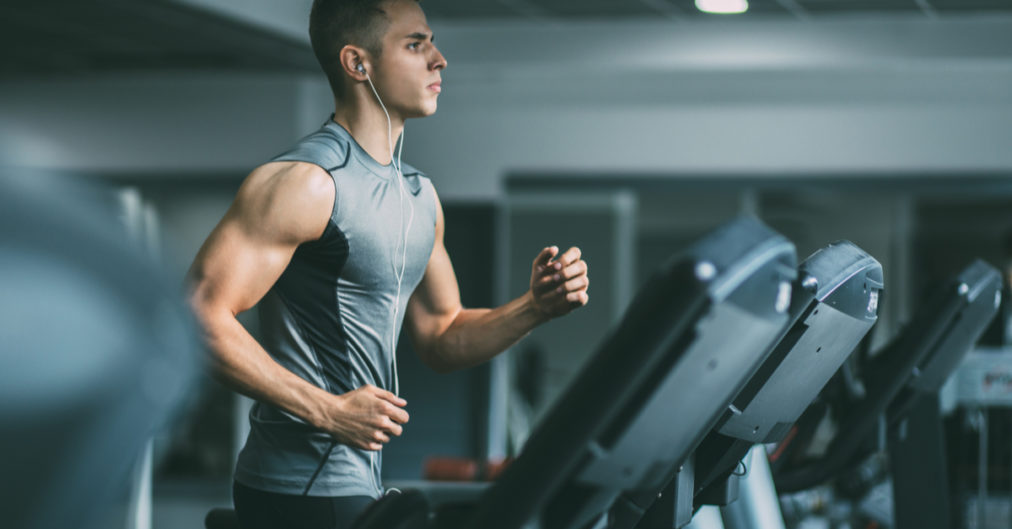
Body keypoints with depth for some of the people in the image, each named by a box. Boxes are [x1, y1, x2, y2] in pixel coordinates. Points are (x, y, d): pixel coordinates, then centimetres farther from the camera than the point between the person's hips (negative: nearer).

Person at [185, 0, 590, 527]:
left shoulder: (418, 195, 14)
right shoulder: (305, 183, -14)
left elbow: (440, 338, 20)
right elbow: (200, 317, -21)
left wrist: (535, 307, 3)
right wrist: (328, 411, -20)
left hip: (357, 483, 9)